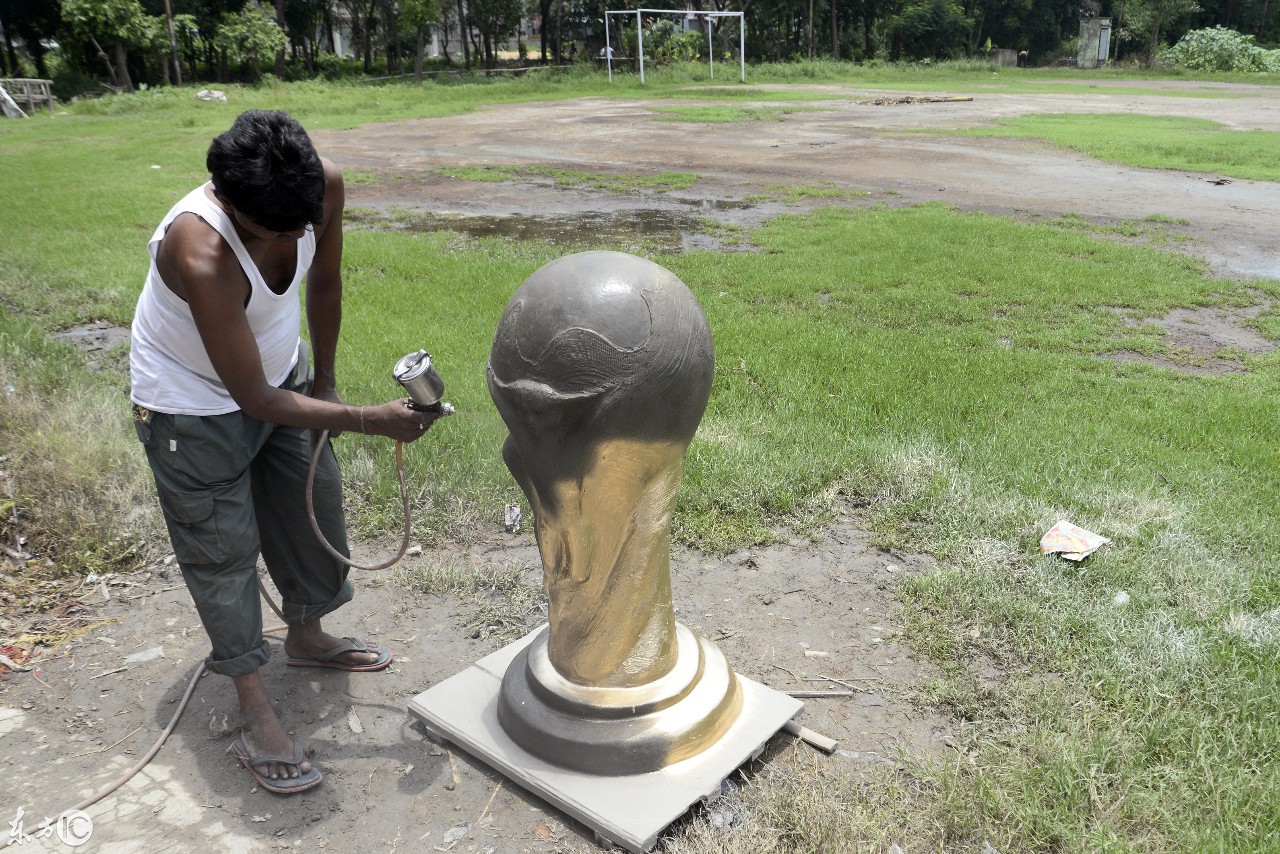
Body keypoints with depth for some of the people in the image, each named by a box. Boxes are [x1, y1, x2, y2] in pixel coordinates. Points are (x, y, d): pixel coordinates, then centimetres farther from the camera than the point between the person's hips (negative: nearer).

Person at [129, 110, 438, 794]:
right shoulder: (201, 255, -40)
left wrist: (323, 381, 6)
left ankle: (307, 636, 41)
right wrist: (372, 420, -30)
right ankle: (256, 715, 14)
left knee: (313, 505, 17)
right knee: (223, 550, 1)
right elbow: (254, 398, -32)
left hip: (281, 370, 7)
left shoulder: (322, 185, -24)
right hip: (197, 402, -6)